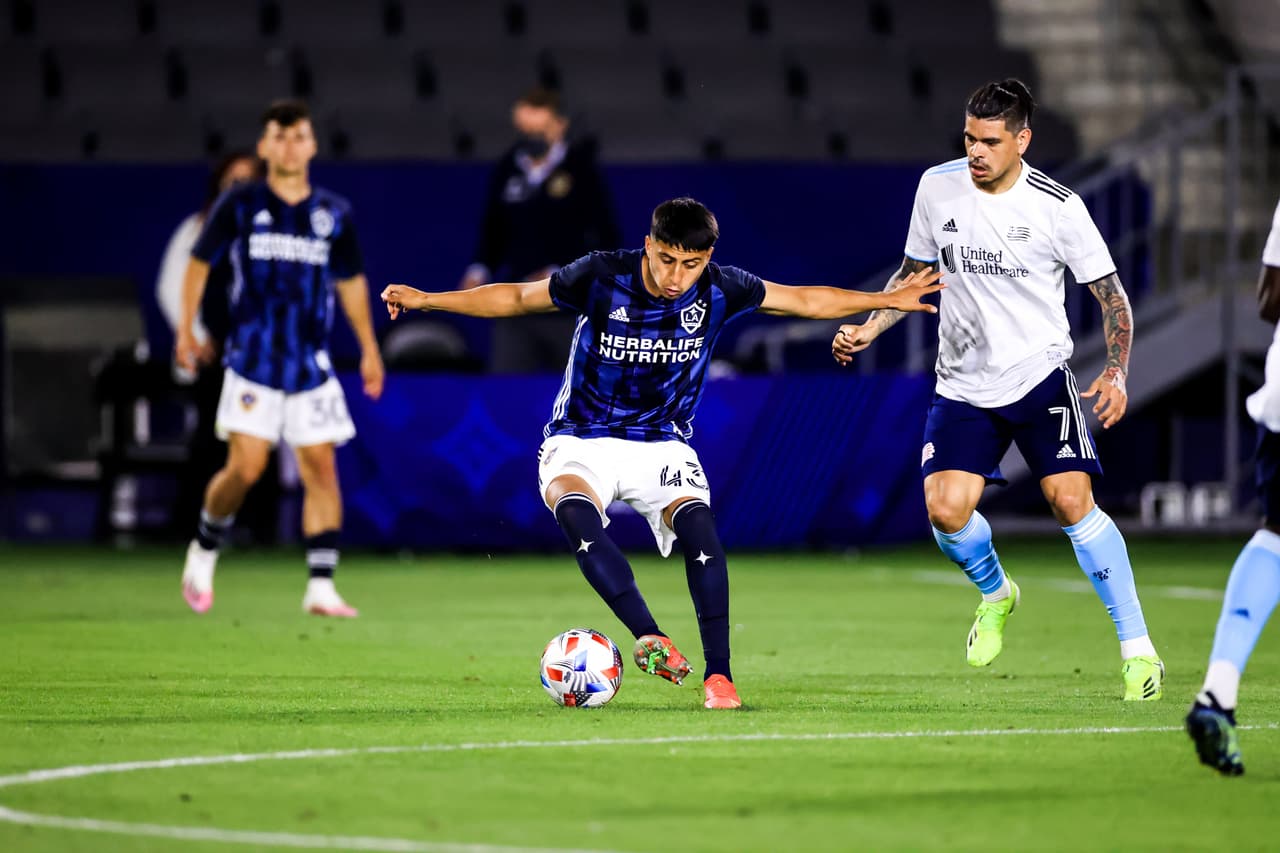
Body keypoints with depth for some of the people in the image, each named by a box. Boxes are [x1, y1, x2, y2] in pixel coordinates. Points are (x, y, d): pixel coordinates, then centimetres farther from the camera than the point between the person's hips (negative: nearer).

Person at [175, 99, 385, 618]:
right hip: (253, 358, -3)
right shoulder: (239, 206, 0)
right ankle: (204, 551, 16)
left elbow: (350, 281, 18)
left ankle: (321, 588, -2)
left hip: (312, 362, 3)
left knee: (321, 467, -4)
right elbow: (199, 262, 9)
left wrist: (369, 348, 16)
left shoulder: (334, 214, 7)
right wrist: (187, 330, 3)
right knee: (245, 468, -10)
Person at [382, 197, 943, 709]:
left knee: (697, 522, -27)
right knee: (574, 511, -34)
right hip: (581, 440, -2)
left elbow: (806, 300, 5)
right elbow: (517, 299, -3)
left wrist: (888, 300, 5)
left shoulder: (719, 290, -10)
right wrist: (425, 300, -8)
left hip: (663, 445, 2)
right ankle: (649, 637, -41)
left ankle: (718, 673, -20)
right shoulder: (600, 278, -16)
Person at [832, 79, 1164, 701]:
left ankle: (1137, 648, -7)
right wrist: (866, 330, 4)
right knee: (945, 511, -12)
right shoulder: (937, 188, 0)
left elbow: (1111, 294, -3)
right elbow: (915, 273, 15)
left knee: (1071, 502, -17)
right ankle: (994, 593, 23)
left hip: (1041, 376, -3)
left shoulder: (1058, 206, -10)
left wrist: (1117, 374, -16)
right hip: (963, 386, 3)